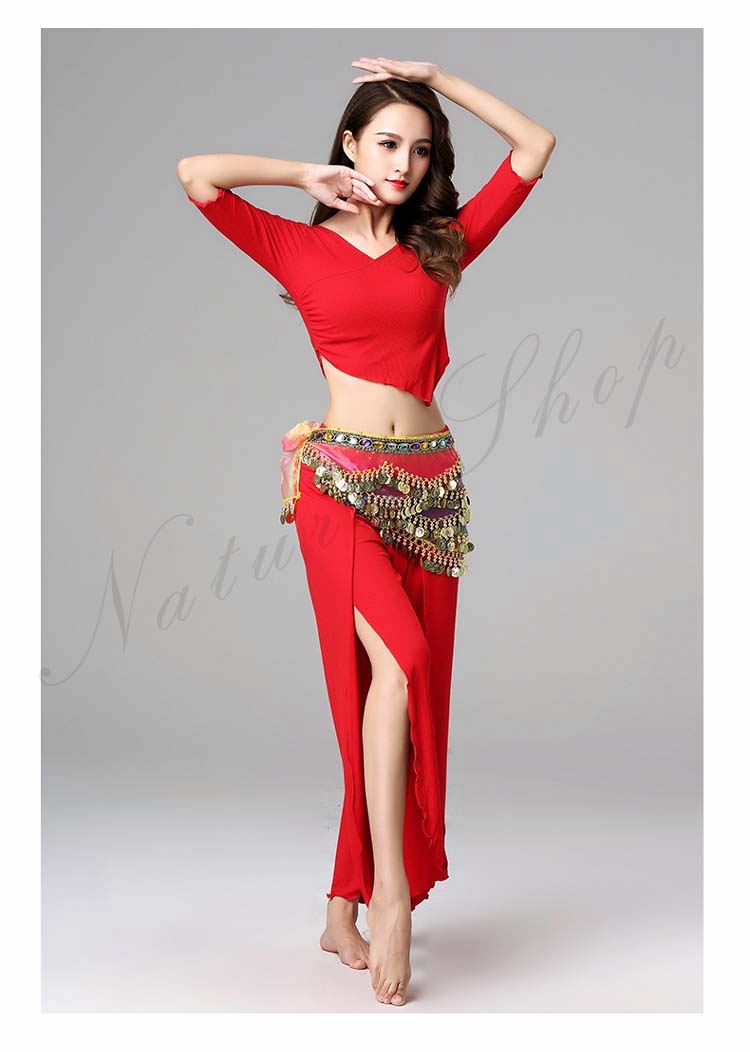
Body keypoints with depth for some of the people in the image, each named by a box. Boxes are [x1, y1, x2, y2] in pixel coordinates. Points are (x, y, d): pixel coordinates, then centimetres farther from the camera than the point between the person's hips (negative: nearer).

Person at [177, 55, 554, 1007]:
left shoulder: (442, 245, 15)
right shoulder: (298, 247, 8)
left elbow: (535, 146, 17)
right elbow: (195, 173, -1)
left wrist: (436, 77, 16)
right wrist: (309, 179, 7)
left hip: (431, 482, 4)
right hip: (342, 480, -4)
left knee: (409, 685, 2)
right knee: (398, 657, -26)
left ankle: (343, 912, 14)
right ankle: (391, 893, -16)